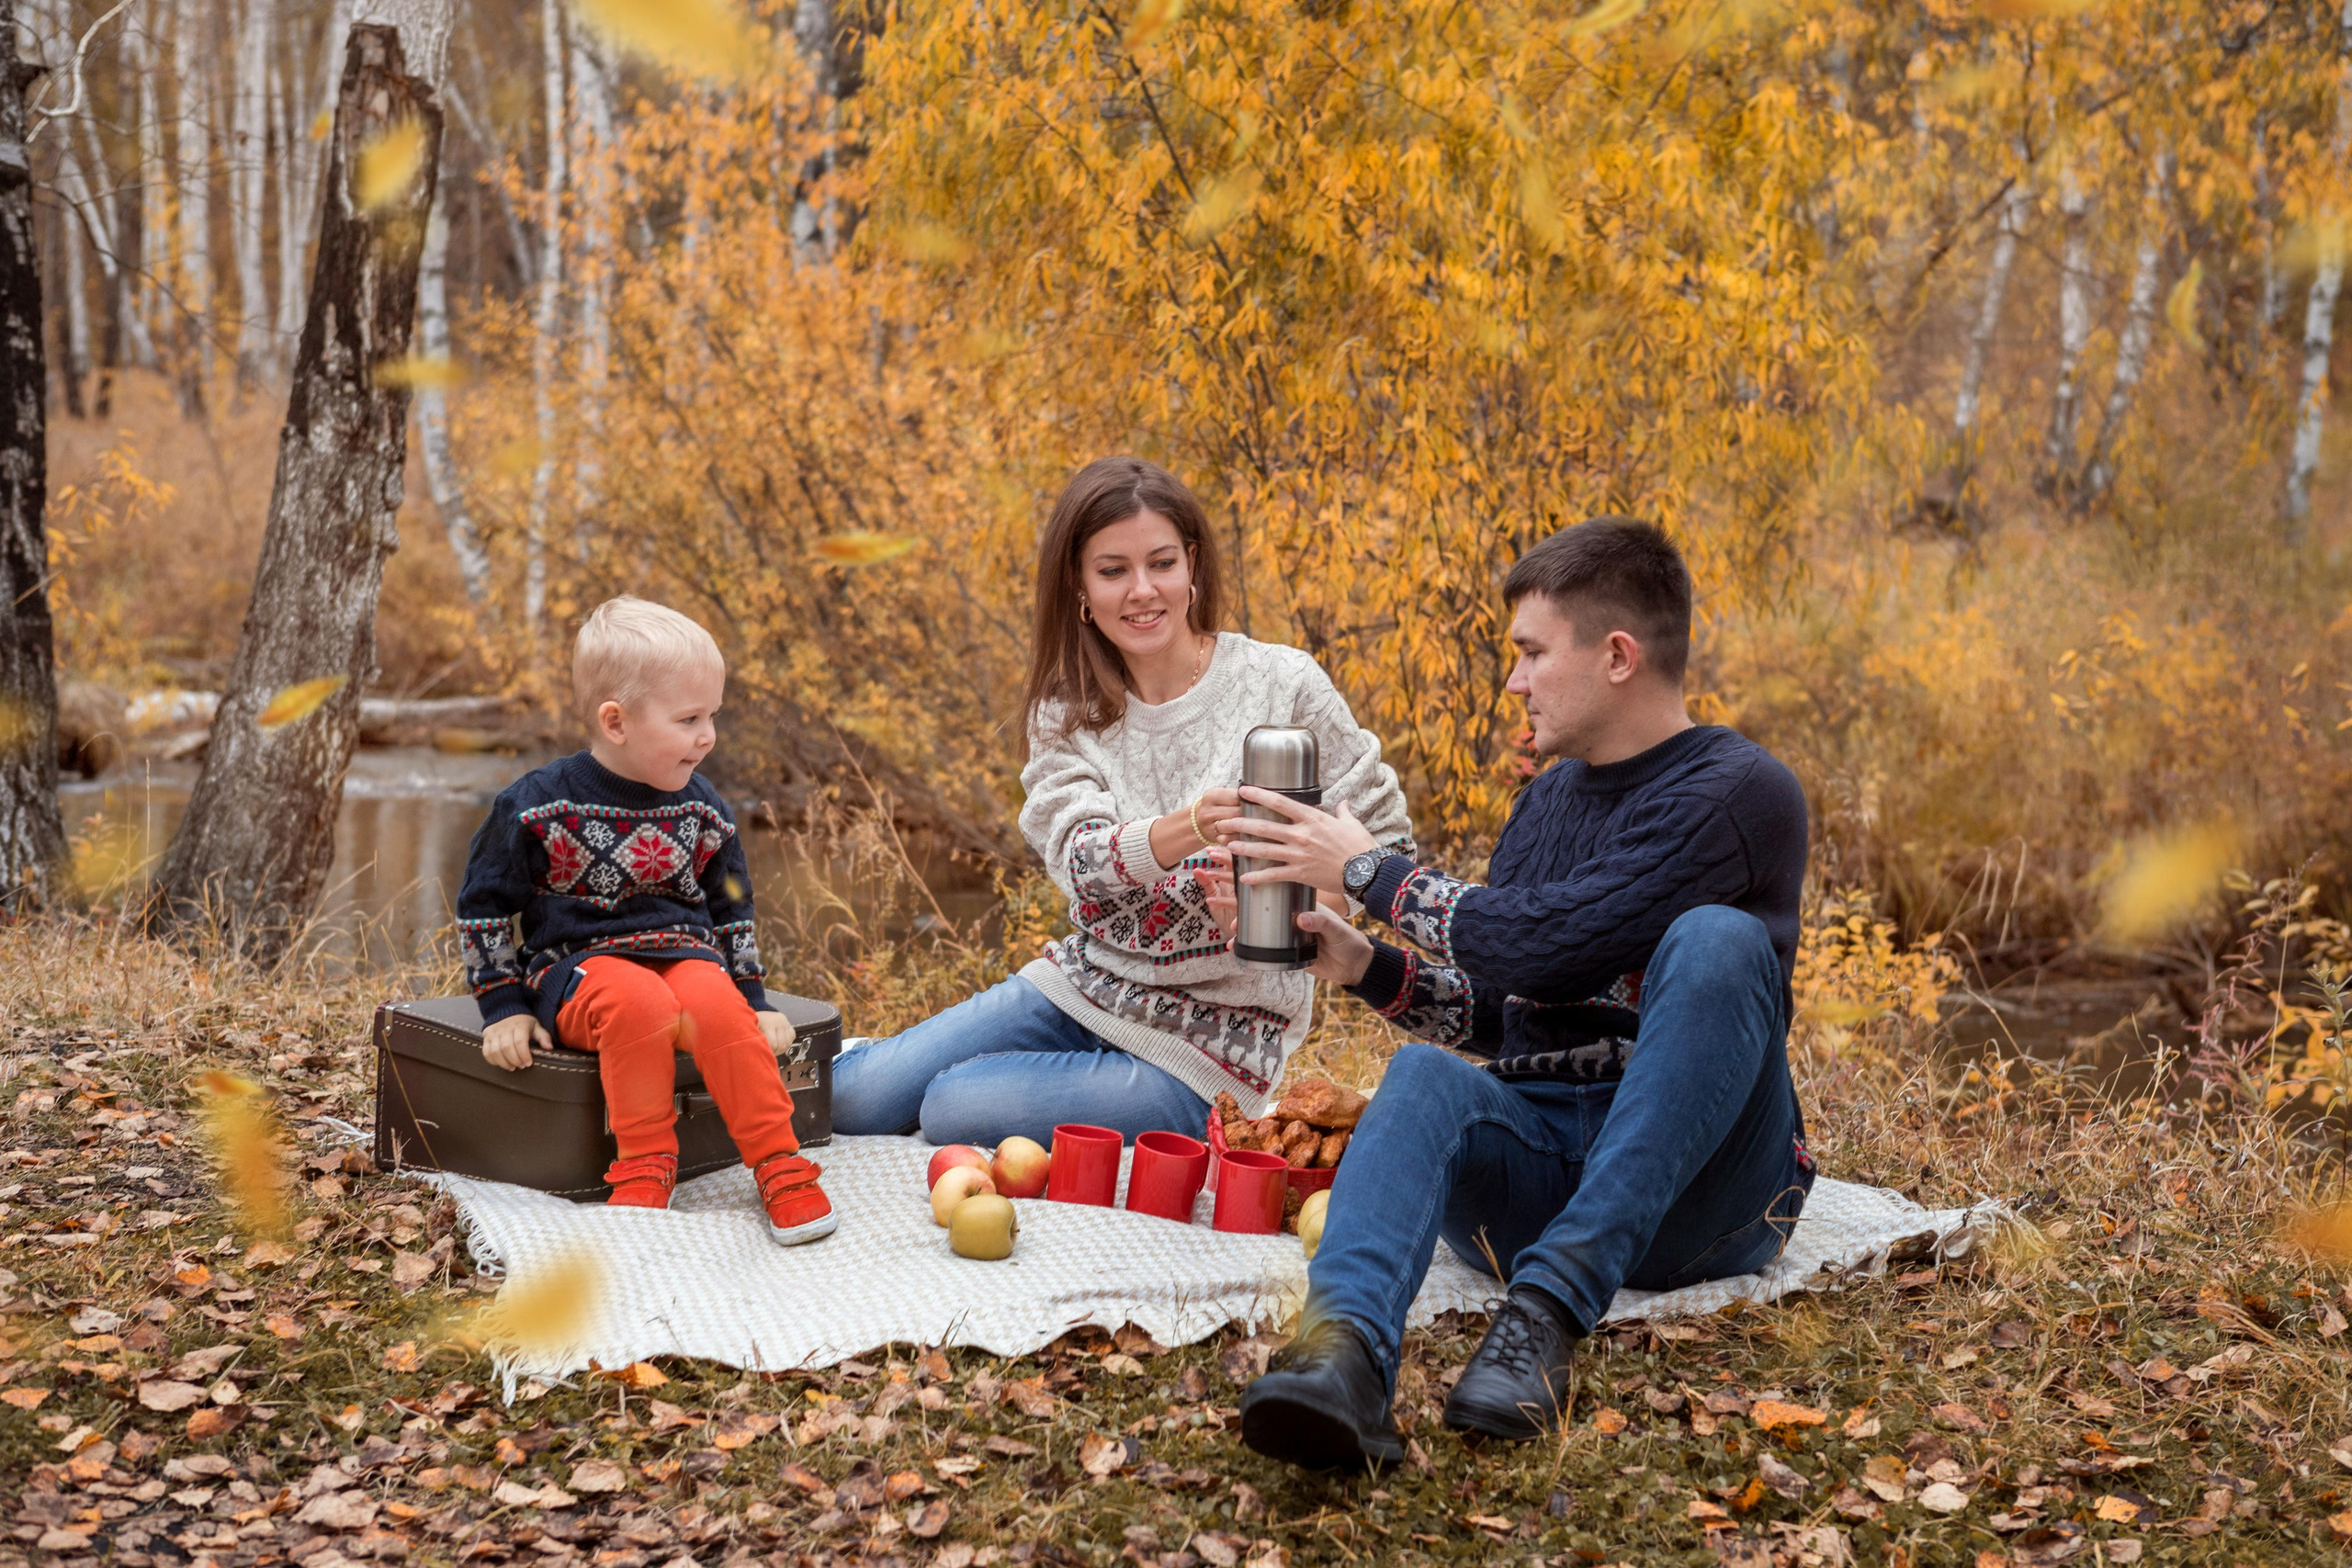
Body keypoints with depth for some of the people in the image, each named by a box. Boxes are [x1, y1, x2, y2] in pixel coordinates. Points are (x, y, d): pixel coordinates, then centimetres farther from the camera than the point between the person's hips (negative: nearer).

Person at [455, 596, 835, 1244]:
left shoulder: (702, 811, 7)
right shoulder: (536, 807, -5)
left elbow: (731, 911, 21)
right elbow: (483, 905, 4)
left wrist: (755, 998, 13)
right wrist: (503, 1006, -1)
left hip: (685, 954, 3)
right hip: (578, 962, -3)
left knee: (718, 1007, -33)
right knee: (639, 1002, -38)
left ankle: (780, 1168, -23)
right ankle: (645, 1166, -23)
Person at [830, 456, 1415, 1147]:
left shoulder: (1282, 684, -11)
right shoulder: (1066, 712, 0)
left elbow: (1389, 845, -5)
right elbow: (1078, 859, -18)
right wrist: (1189, 827, -39)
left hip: (1208, 1037, -3)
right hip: (1083, 986, 4)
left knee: (956, 1110, -20)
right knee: (853, 1098, -9)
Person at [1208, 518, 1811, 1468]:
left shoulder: (1740, 792, -7)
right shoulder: (1547, 799, 18)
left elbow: (1547, 948, -18)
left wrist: (1370, 870, -7)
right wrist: (1364, 965, 3)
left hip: (1691, 1182, -5)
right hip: (1539, 1157, 5)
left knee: (1715, 938, -30)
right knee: (1430, 1075, -27)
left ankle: (1552, 1302, -37)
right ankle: (1343, 1347, -56)